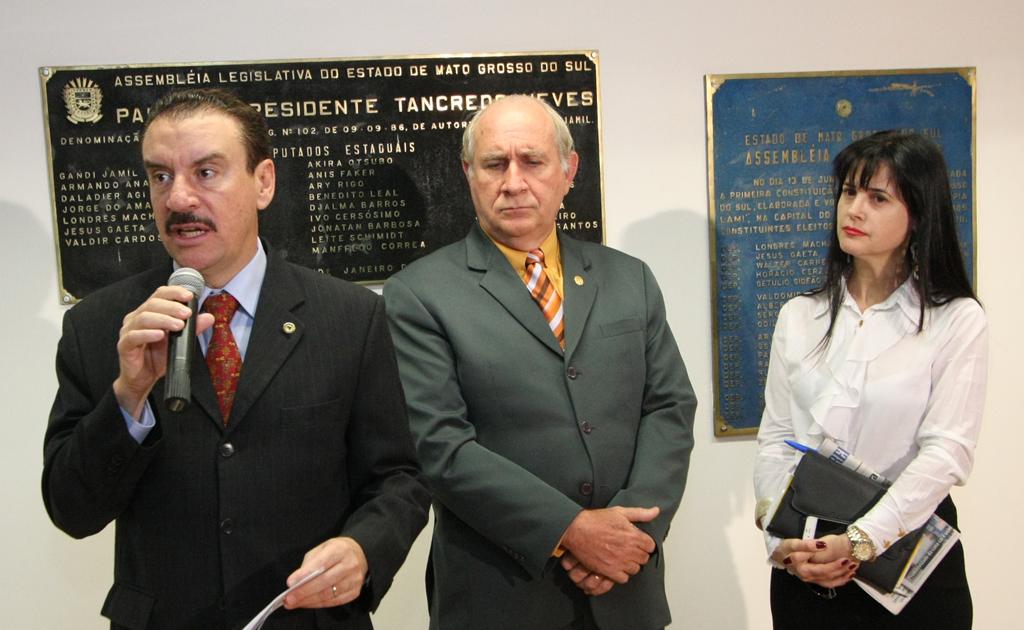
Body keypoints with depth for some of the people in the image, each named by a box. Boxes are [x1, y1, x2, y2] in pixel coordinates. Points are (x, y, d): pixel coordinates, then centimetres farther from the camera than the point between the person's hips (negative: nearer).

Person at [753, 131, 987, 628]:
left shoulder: (957, 321, -5)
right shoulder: (798, 317, 5)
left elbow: (947, 452, -13)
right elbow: (775, 440, 2)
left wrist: (862, 540, -21)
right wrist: (784, 539, -12)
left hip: (909, 554, -3)